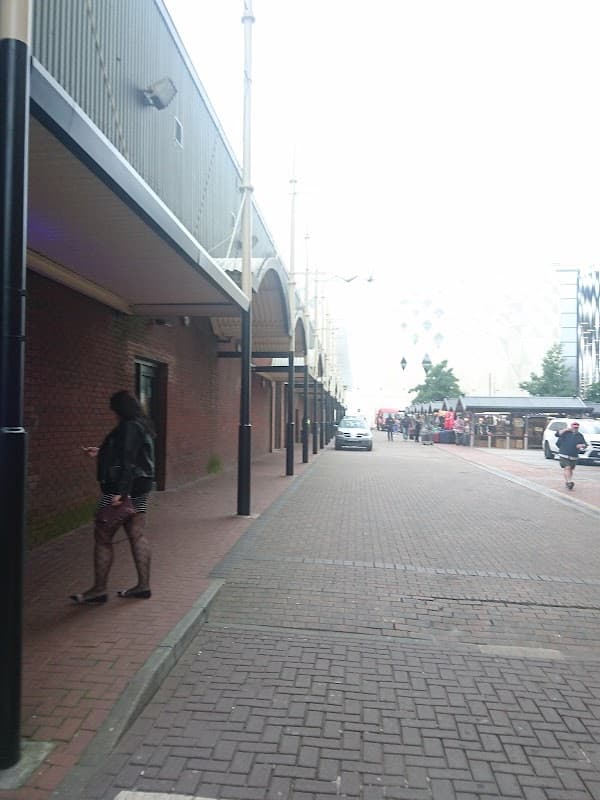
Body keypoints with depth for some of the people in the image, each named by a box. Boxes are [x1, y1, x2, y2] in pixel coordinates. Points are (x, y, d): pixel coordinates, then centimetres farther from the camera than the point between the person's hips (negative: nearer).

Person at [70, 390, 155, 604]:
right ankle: (143, 585, 16)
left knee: (102, 537, 1)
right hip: (139, 489, 10)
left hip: (121, 490, -10)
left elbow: (128, 462, -24)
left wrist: (120, 492, -26)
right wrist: (100, 453, 28)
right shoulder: (141, 426, 14)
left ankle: (99, 589, 10)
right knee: (137, 535, 11)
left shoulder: (129, 428, -16)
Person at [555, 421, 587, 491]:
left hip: (574, 457, 4)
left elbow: (585, 445, 14)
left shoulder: (580, 435, 13)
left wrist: (582, 445, -9)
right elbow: (557, 434, -13)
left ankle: (567, 482, 20)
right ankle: (569, 482, -19)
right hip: (564, 455, -4)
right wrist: (565, 430, -17)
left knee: (571, 469, 9)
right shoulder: (566, 433, 2)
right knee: (567, 468, -15)